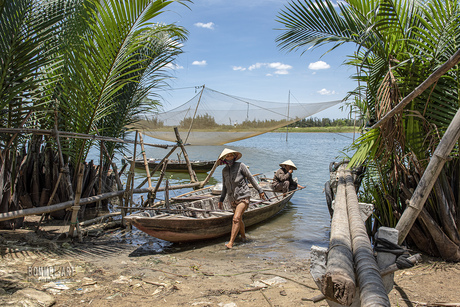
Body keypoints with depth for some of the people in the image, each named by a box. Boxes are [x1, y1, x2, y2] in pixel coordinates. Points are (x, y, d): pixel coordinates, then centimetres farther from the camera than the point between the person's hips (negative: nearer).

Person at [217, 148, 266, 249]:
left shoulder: (240, 166, -7)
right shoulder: (224, 170, 7)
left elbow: (251, 178, -2)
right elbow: (225, 186, 18)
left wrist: (260, 190, -3)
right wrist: (221, 199, 19)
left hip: (243, 196, -5)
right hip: (232, 199, 5)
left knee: (236, 218, -19)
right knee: (239, 220, 17)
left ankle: (231, 243, -20)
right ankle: (243, 237, 40)